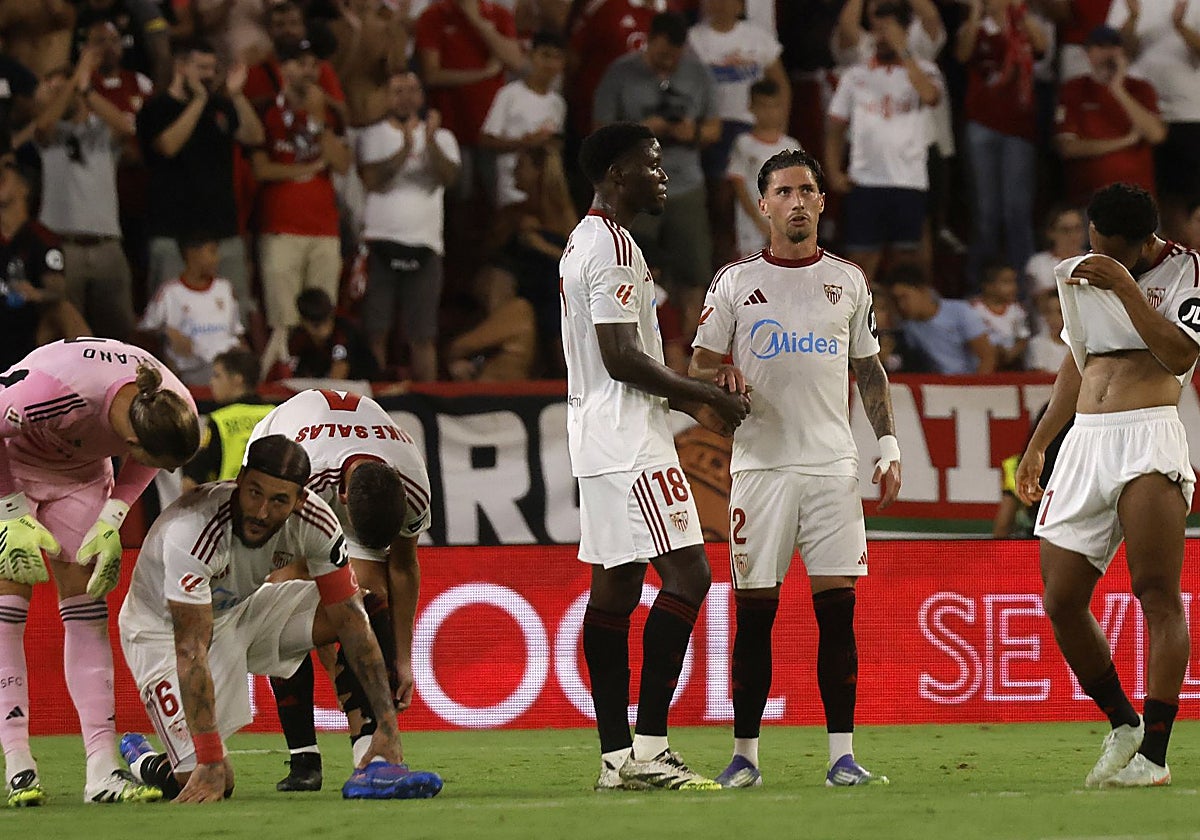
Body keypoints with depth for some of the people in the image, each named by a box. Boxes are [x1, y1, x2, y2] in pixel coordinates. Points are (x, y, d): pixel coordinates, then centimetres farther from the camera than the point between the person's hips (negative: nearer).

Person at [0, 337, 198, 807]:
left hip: (81, 468, 5)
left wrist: (111, 522, -12)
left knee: (87, 606, -3)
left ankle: (103, 770, -8)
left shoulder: (174, 412, -26)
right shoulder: (57, 389, -44)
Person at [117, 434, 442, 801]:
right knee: (211, 783, -15)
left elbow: (351, 620, -16)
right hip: (165, 630, -5)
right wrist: (209, 763, -39)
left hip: (240, 610, 5)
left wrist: (387, 726, -22)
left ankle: (373, 762, -14)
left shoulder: (314, 521, -22)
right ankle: (141, 761, 19)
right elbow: (191, 651, -37)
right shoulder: (192, 533, -38)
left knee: (355, 611, -16)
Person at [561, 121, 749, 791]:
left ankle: (617, 758, 7)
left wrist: (690, 403, 21)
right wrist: (709, 395, -10)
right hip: (630, 442, -11)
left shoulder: (586, 241, 20)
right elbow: (622, 359, -19)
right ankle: (648, 748, -17)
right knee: (688, 576, -13)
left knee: (615, 587, 8)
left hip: (599, 439, 11)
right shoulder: (614, 246, -13)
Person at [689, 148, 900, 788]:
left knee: (837, 609, -4)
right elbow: (699, 366, 8)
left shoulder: (849, 281, 11)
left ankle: (843, 755, -2)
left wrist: (889, 447, 7)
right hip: (761, 464, -1)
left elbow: (869, 370, 16)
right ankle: (745, 754, 6)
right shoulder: (736, 281, 5)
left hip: (833, 465, 1)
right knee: (754, 614, -1)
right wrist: (722, 379, -15)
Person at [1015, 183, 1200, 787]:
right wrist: (1038, 444, 31)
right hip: (1084, 442, 7)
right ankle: (1122, 725, 18)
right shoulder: (1080, 274, 19)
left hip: (1149, 437, -7)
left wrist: (1126, 287, -17)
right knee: (1061, 602, 0)